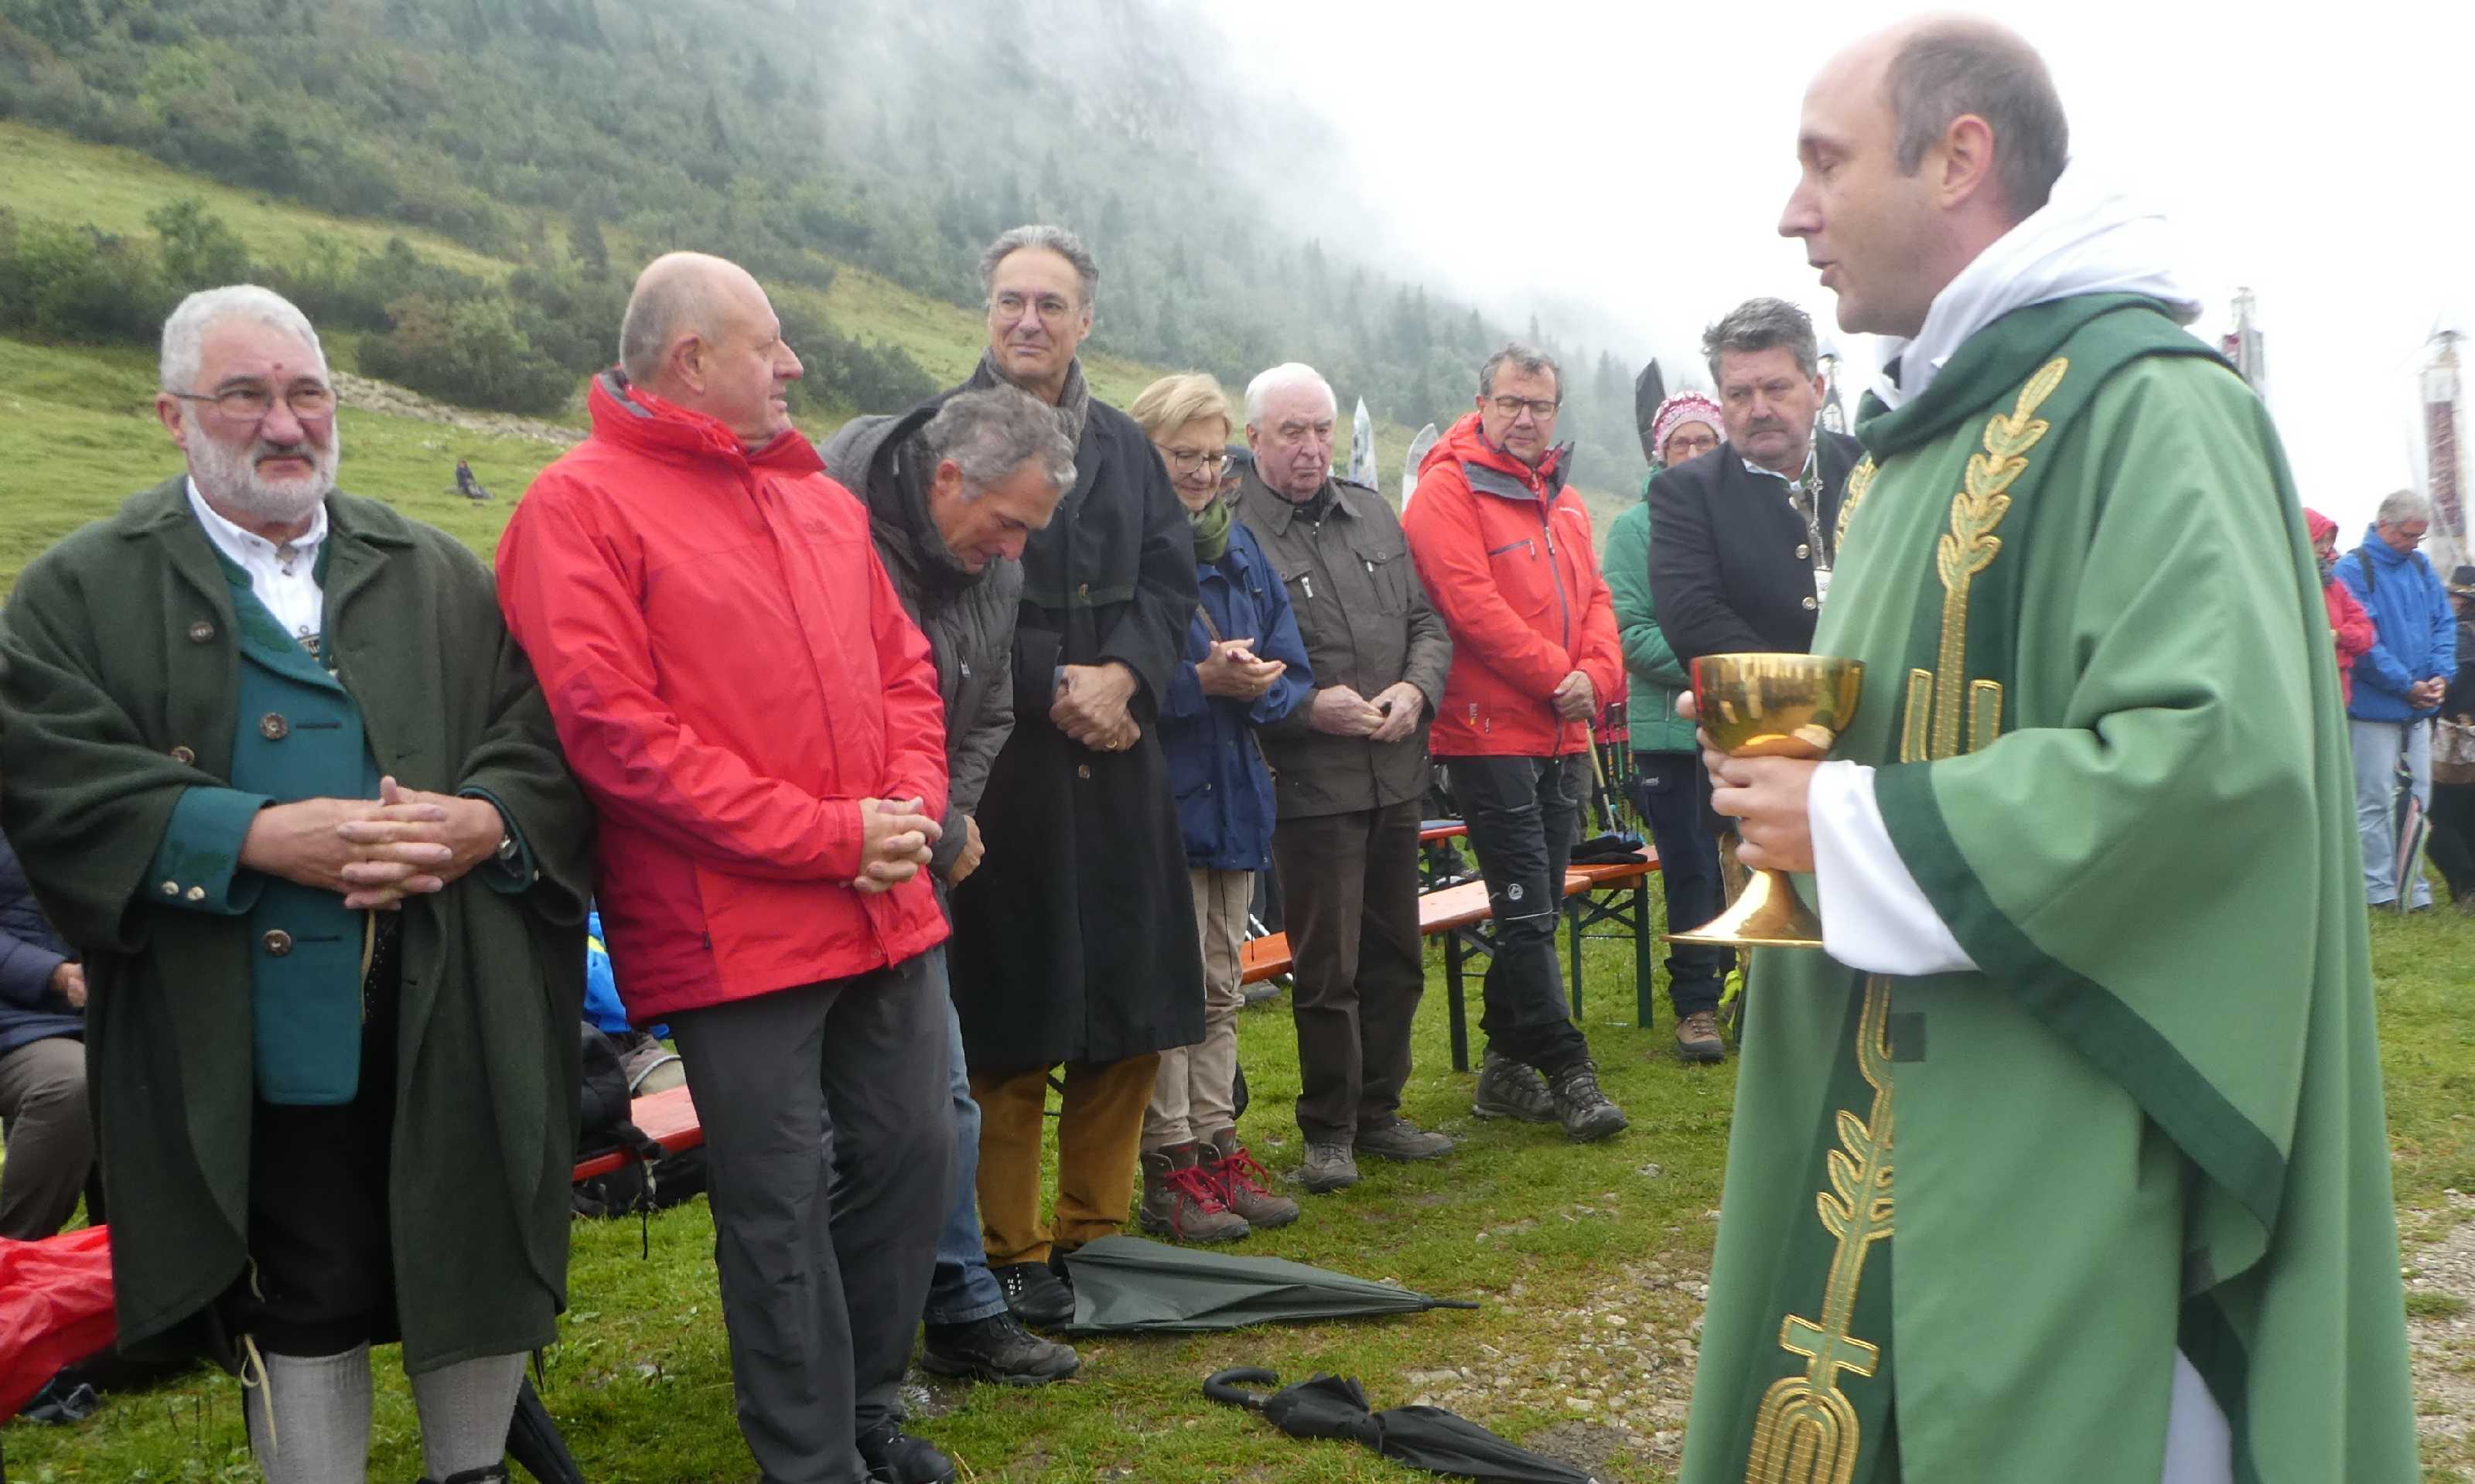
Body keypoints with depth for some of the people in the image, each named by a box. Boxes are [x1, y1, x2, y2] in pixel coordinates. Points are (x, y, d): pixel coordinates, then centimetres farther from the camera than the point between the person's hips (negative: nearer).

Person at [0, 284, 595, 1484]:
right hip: (254, 1038, -2)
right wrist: (259, 837, -19)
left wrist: (482, 822, -14)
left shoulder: (440, 576, 12)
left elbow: (546, 746, 8)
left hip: (452, 1014, 3)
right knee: (304, 1303, 9)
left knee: (477, 1271, 12)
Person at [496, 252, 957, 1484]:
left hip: (886, 909, 7)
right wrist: (827, 836, -16)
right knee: (780, 1204, 1)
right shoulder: (580, 508, -8)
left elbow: (904, 665, 17)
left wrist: (911, 806, -2)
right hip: (735, 931, -7)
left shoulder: (818, 498, 13)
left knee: (913, 1150, 14)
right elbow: (616, 732, -16)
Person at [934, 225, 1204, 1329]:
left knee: (1130, 1006, 9)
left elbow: (1172, 576, 7)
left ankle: (1097, 1228, 24)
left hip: (1117, 760, 5)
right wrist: (1054, 687, -14)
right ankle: (1011, 1251, 14)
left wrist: (1119, 676, -11)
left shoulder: (1123, 443, 14)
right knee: (1010, 1018, 1)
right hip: (999, 765, -5)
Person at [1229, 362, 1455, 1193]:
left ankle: (1378, 1113, 29)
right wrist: (1309, 707, -20)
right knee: (1328, 969, -1)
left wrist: (1416, 688, -5)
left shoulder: (1372, 513, 12)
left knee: (1396, 958, 14)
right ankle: (1328, 1132, 15)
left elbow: (1426, 620, 14)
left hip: (1396, 776, 7)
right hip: (1309, 782, -6)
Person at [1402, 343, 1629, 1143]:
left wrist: (1596, 675, -5)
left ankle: (1506, 1067, 21)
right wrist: (1556, 673, -14)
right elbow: (1469, 602, -16)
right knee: (1529, 912, -5)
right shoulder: (1448, 489, -6)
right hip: (1490, 734, -8)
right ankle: (1568, 1070, 1)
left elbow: (1594, 599, 14)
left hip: (1563, 737, 8)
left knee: (1533, 911, 12)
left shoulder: (1563, 499, 18)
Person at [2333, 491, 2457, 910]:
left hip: (2420, 705, 7)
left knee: (2417, 797, 10)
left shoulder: (2420, 566, 12)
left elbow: (2444, 622, 13)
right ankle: (2378, 888, 5)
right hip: (2374, 706, -7)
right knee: (2376, 801, -2)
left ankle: (2412, 884, 17)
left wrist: (2441, 674, -3)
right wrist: (2406, 684, -15)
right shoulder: (2354, 569, -10)